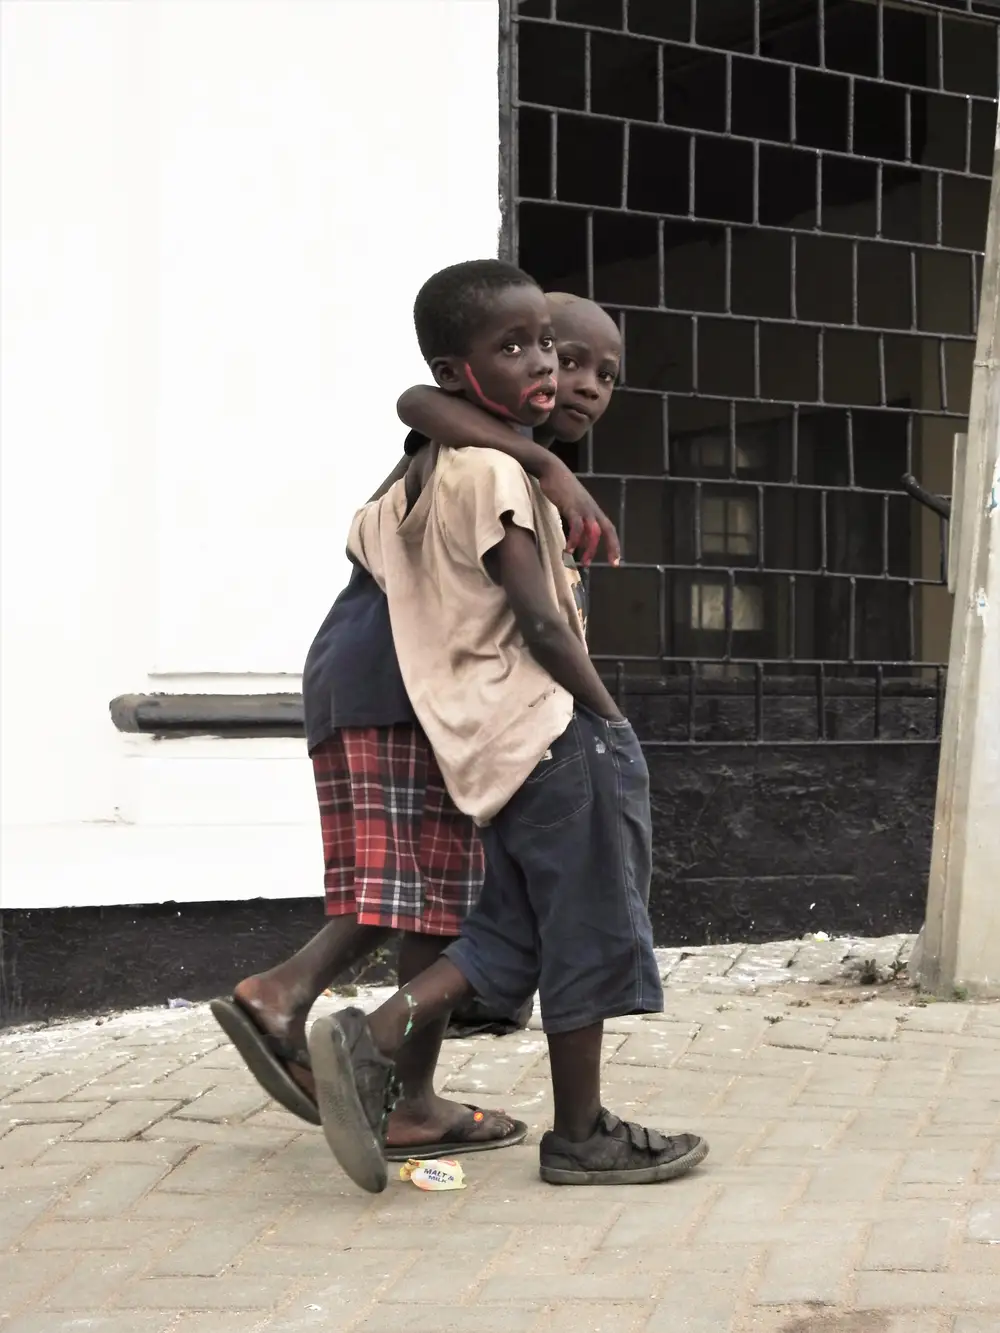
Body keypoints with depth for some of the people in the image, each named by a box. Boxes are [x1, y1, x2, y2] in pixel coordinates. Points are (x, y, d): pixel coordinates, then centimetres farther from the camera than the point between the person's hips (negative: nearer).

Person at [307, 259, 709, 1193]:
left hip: (488, 747, 9)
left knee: (513, 932, 15)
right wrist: (611, 720, -8)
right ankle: (580, 1133, 14)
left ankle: (372, 1038, 1)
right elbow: (540, 620, -17)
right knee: (592, 932, 3)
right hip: (552, 730, -9)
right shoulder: (496, 472, -15)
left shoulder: (409, 486, 12)